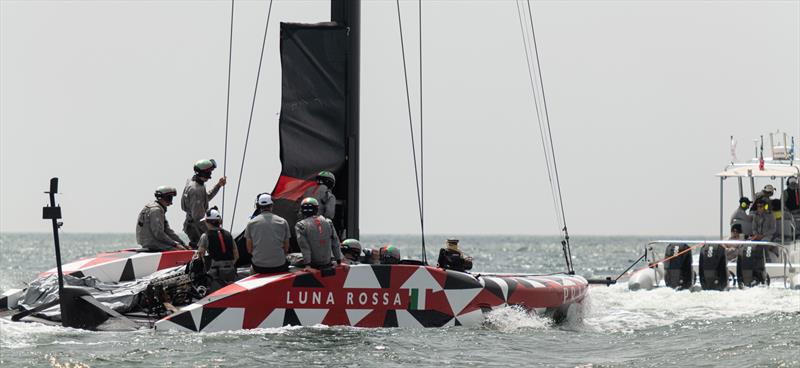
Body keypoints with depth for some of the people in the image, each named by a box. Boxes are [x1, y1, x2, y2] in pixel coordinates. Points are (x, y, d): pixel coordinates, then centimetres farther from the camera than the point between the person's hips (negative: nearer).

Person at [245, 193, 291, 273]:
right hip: (279, 266, -1)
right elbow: (286, 248, 6)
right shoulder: (282, 222, 3)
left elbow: (249, 249, 5)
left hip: (259, 266, 1)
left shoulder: (251, 223, 2)